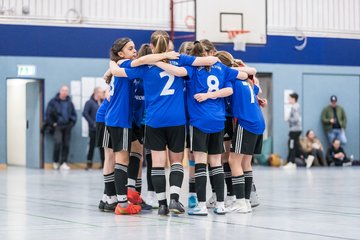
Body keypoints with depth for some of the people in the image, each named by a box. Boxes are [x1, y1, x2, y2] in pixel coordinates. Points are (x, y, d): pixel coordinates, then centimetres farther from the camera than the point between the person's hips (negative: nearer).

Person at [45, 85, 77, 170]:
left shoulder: (69, 103, 12)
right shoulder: (53, 102, 0)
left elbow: (74, 114, 20)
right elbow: (48, 114, -2)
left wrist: (72, 123, 7)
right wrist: (52, 123, -5)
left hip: (67, 127, 4)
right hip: (58, 126, -4)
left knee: (66, 145, 1)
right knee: (58, 142, -19)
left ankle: (63, 163, 6)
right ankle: (55, 162, -5)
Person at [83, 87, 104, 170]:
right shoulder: (89, 102, -2)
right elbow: (85, 113, -12)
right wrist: (92, 123, -16)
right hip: (93, 129, -5)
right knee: (91, 146, -1)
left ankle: (104, 163, 12)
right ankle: (89, 164, 4)